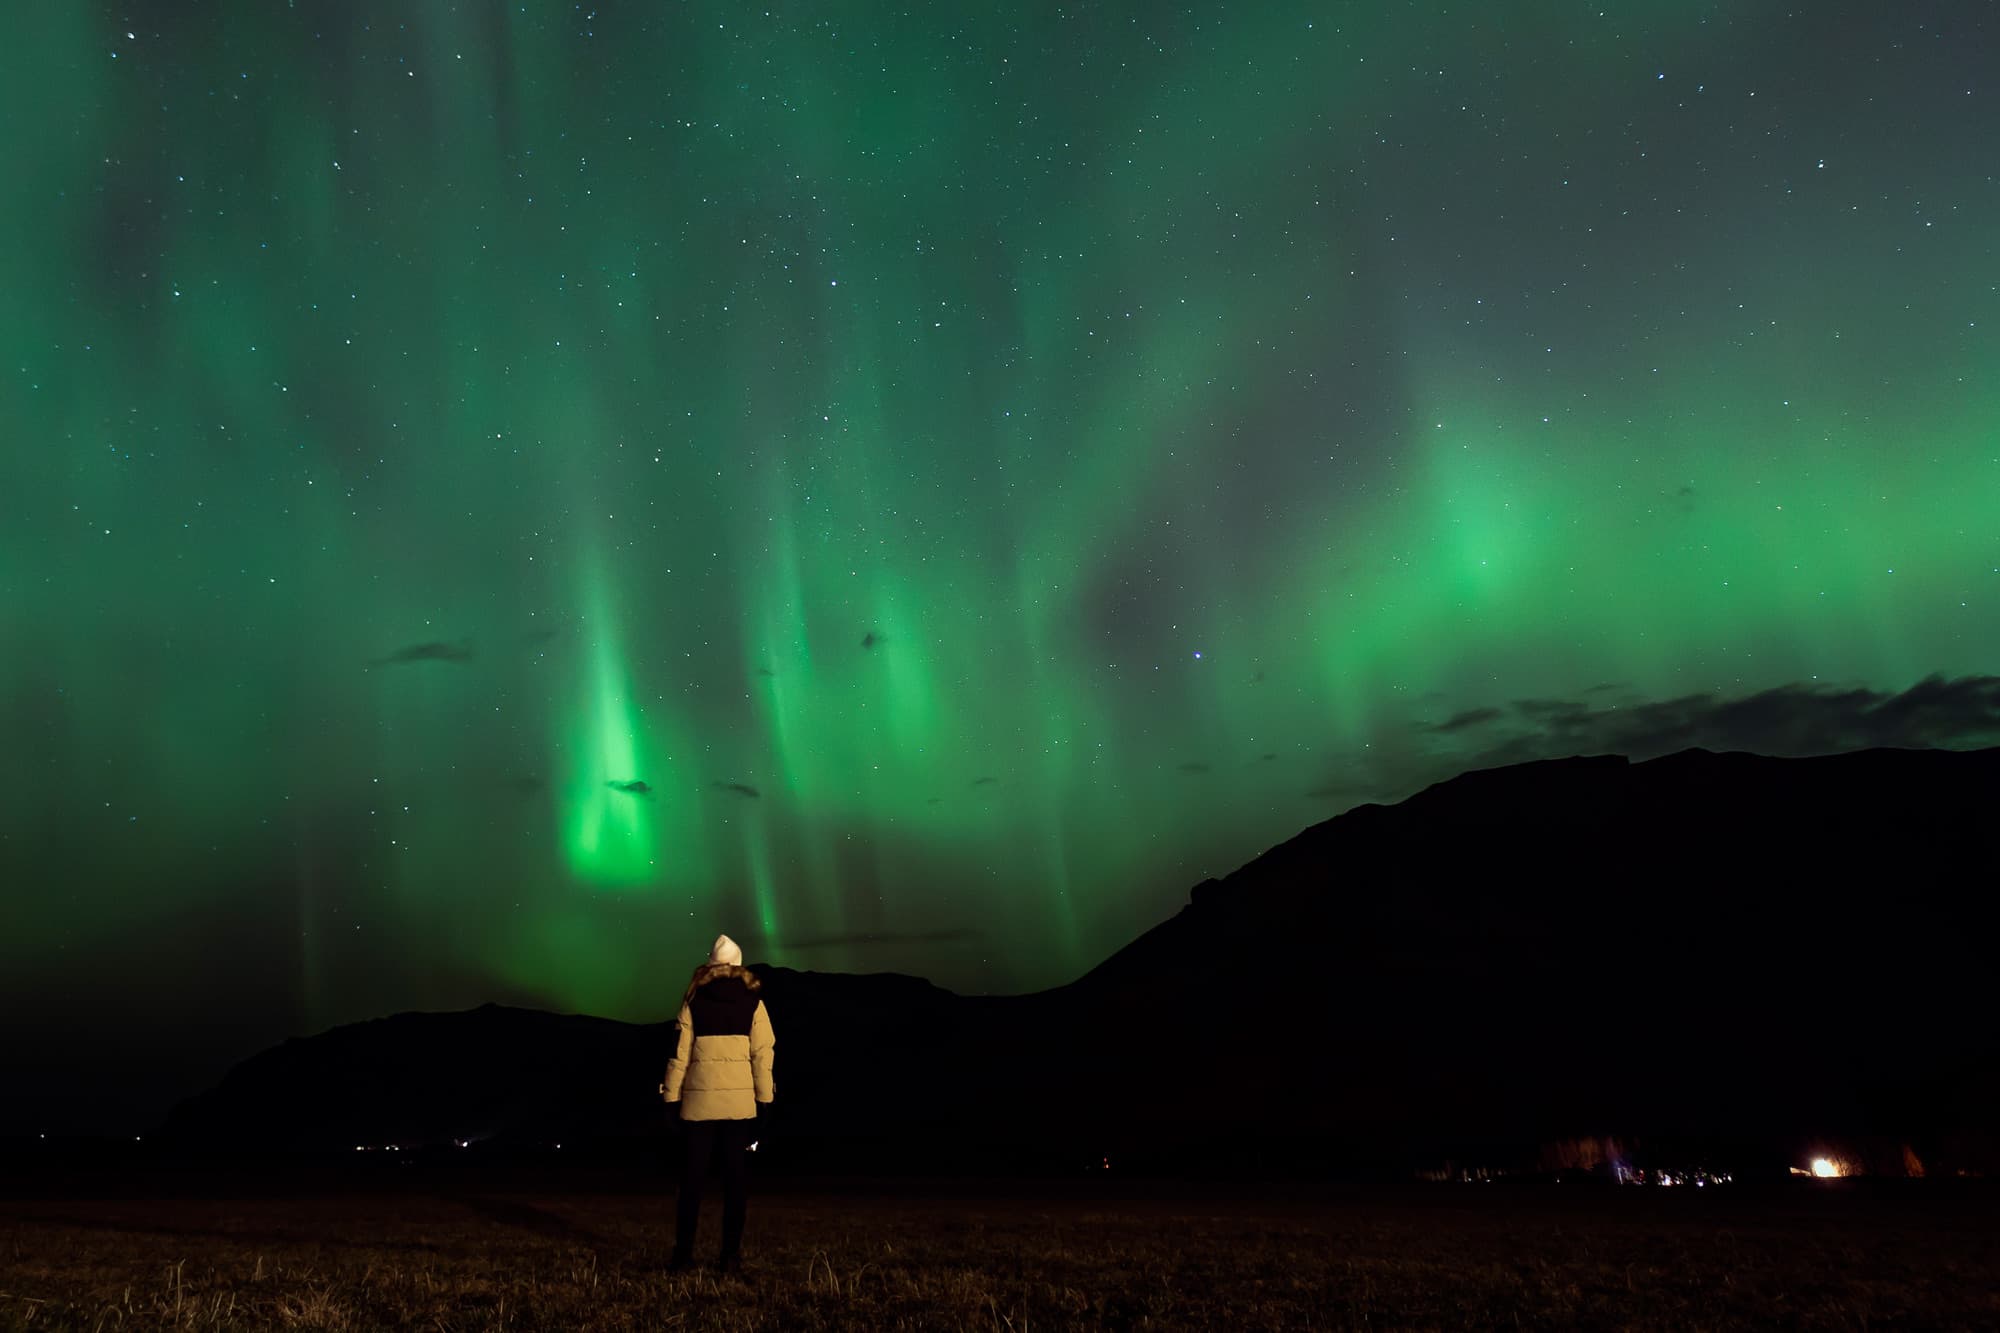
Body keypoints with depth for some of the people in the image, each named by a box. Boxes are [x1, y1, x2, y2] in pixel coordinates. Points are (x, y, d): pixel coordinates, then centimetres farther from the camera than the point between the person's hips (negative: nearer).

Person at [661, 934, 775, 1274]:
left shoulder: (693, 1003, 2)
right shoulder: (753, 1004, 2)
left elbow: (680, 1053, -1)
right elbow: (763, 1055, -3)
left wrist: (671, 1098, 5)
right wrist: (765, 1101, 1)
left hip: (699, 1102, 0)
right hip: (740, 1103, 0)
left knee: (691, 1181, 9)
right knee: (736, 1182, 6)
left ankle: (683, 1255, 9)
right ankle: (731, 1256, 6)